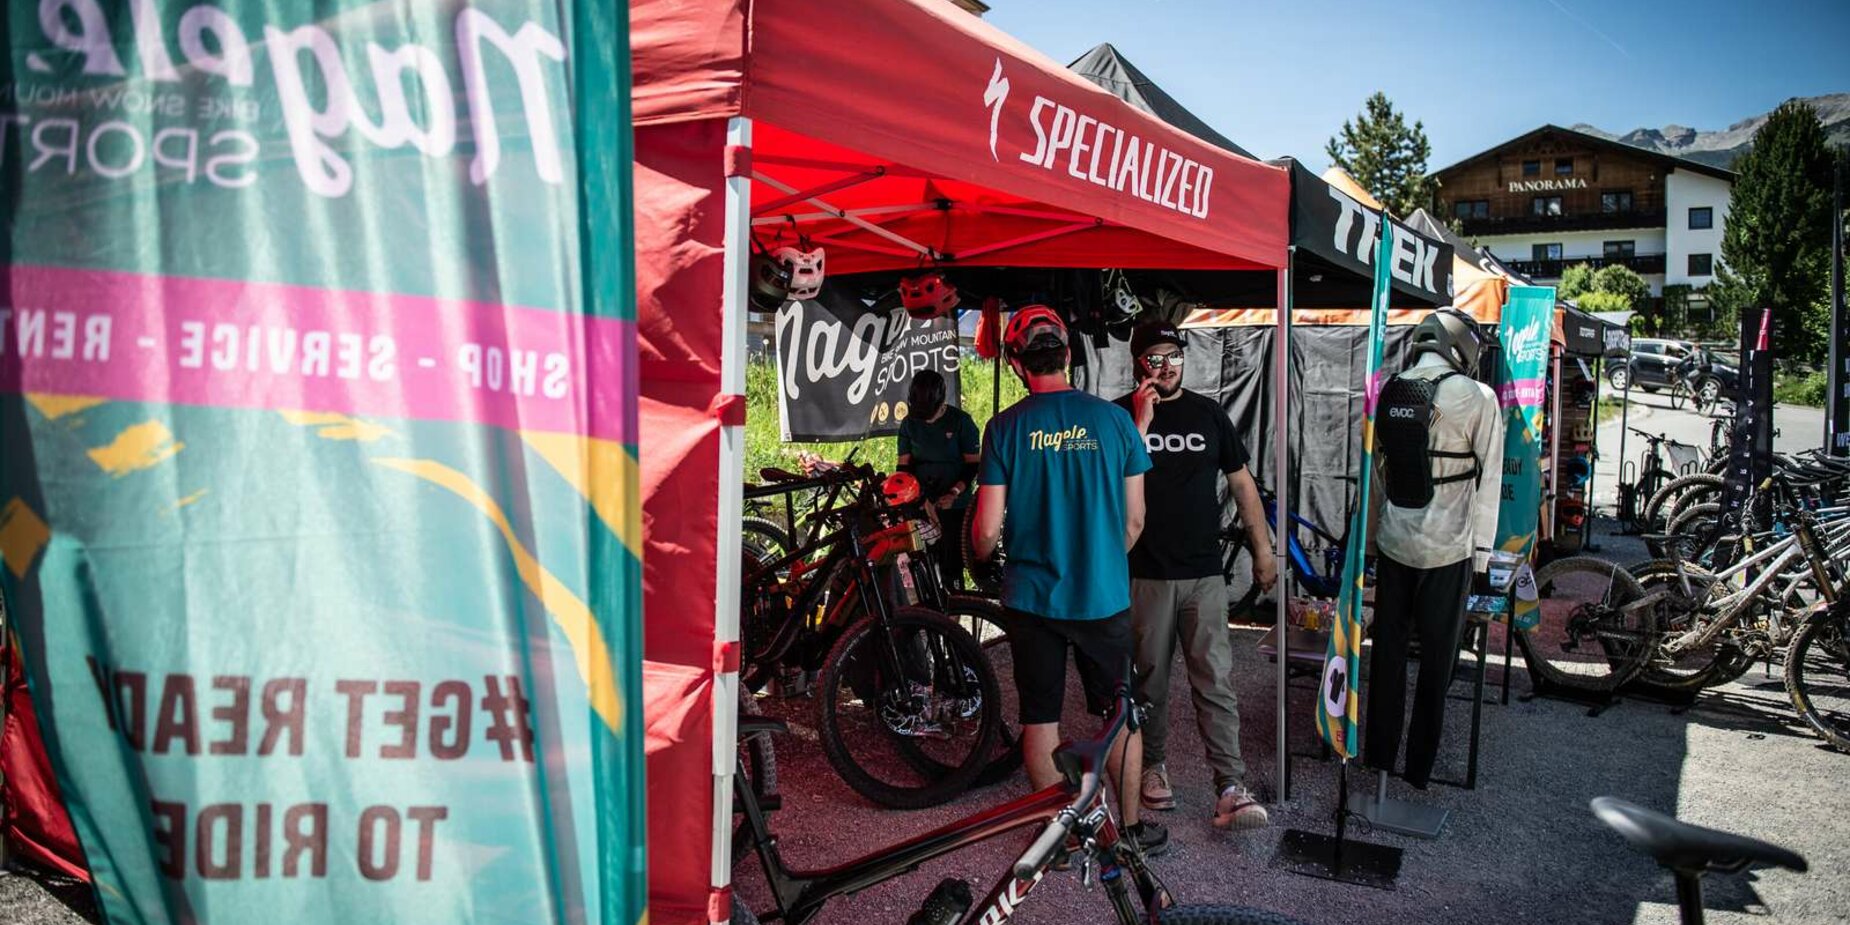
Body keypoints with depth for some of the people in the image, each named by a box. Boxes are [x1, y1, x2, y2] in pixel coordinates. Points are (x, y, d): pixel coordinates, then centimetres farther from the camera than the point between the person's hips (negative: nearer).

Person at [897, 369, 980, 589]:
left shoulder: (960, 421, -6)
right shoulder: (909, 424, 4)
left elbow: (973, 464, -4)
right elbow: (904, 466, 7)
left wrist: (954, 492, -18)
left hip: (954, 506, -3)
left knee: (951, 565, -4)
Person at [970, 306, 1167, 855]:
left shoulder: (1005, 427, -9)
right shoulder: (1113, 419, -4)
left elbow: (988, 528, -9)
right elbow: (1134, 520, 2)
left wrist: (980, 557, 13)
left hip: (1031, 597, -1)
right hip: (1104, 595, 1)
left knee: (1040, 716, 12)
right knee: (1120, 712, 16)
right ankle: (1132, 826, 26)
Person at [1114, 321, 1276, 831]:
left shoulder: (1208, 412, 9)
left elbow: (1241, 481, 14)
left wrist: (1263, 547, 12)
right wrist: (1142, 423, -19)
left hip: (1203, 572, 2)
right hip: (1145, 573, -1)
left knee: (1215, 681, -2)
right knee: (1151, 677, 9)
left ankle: (1231, 788, -2)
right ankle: (1153, 764, 27)